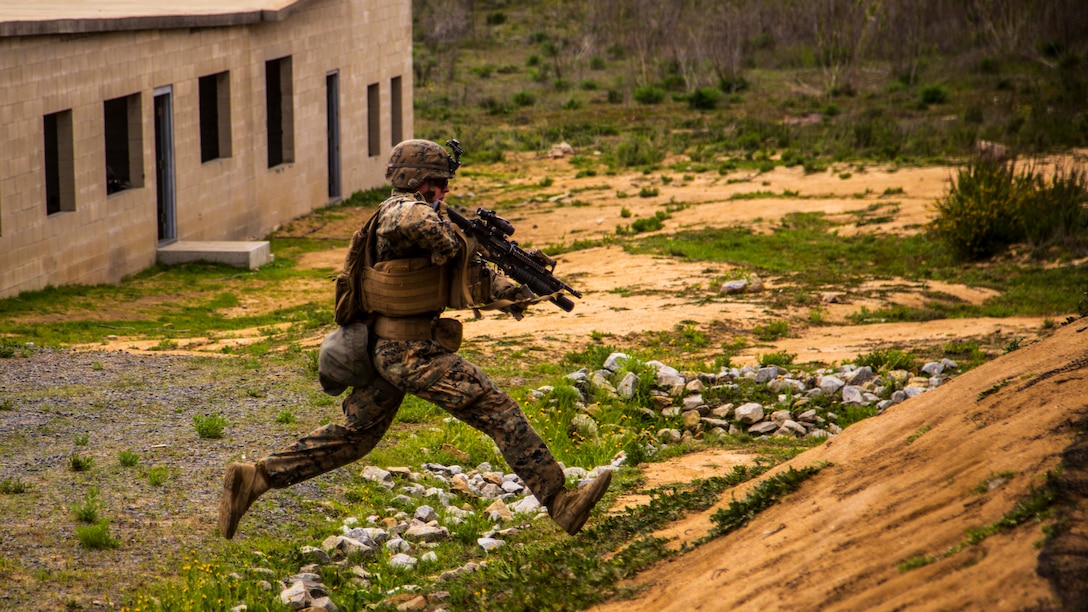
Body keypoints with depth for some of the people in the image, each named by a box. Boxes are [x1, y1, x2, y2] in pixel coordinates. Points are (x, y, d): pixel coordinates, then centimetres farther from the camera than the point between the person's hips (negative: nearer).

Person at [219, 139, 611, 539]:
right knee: (499, 413, -8)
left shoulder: (429, 214, 17)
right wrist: (446, 244, -21)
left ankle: (254, 479, 15)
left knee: (353, 436, 17)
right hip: (410, 353, -10)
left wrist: (504, 290, 2)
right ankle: (560, 503, -7)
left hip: (384, 350, 10)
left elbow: (469, 270, 18)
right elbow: (413, 223, -41)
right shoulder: (403, 209, -14)